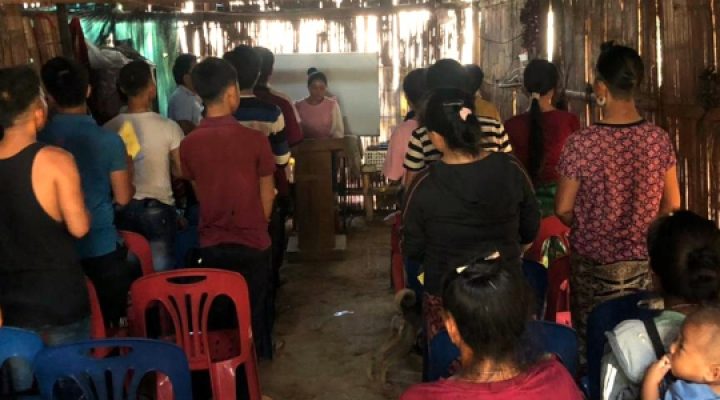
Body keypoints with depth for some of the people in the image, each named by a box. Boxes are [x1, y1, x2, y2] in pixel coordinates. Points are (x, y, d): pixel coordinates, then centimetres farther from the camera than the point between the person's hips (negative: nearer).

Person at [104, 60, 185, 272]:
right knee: (161, 270, 7)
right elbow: (181, 171, -6)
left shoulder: (109, 129, -5)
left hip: (123, 210, 3)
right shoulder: (168, 127, -13)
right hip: (158, 208, -3)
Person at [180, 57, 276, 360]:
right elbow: (267, 196, -4)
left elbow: (199, 193, 5)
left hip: (211, 244, 2)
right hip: (252, 244, -2)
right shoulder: (254, 140, -14)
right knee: (253, 312, 13)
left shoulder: (189, 144, -7)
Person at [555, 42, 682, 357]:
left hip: (593, 263, -2)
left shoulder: (581, 143, -18)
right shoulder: (659, 139, -9)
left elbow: (563, 209, -9)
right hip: (644, 261, 3)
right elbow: (671, 204, 2)